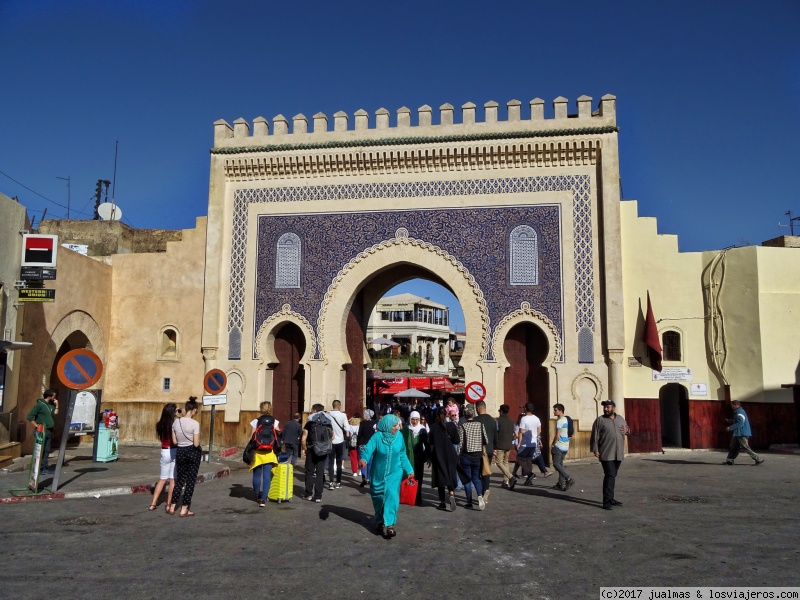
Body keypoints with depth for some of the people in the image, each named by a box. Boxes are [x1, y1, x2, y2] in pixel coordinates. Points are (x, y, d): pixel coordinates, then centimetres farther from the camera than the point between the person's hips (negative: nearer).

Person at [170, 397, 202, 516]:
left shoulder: (176, 422, -2)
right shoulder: (195, 424, -16)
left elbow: (174, 441, 2)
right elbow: (196, 444, -16)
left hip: (180, 452, 4)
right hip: (193, 452, -4)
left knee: (179, 480, 17)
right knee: (190, 481, 6)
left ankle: (172, 507, 20)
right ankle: (184, 509, 8)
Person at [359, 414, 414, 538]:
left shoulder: (399, 436, -6)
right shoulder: (377, 436, -15)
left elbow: (402, 455, 4)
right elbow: (368, 449, -26)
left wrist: (409, 470, 7)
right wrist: (363, 459, -47)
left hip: (394, 472, 0)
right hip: (379, 473, 0)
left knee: (391, 495, -15)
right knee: (379, 497, 12)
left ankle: (389, 524, -12)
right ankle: (380, 520, 35)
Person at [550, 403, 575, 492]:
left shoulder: (559, 421, -15)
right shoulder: (566, 420, 13)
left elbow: (557, 435, -18)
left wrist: (552, 445, -9)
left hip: (559, 446, -9)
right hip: (565, 446, 9)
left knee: (556, 464, -4)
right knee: (560, 464, 13)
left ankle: (569, 479, -16)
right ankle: (561, 484, 12)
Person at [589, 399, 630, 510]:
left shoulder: (620, 419, 12)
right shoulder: (600, 420, -4)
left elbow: (628, 429, 24)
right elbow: (595, 436, -7)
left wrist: (627, 431, 0)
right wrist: (595, 449, -14)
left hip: (618, 454, 5)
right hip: (606, 454, -5)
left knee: (612, 476, 14)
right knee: (610, 476, -11)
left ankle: (610, 499, 24)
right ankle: (607, 501, -11)